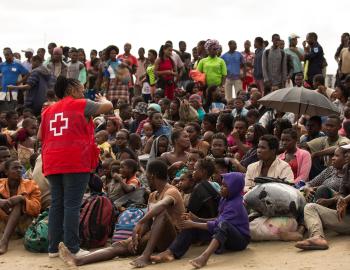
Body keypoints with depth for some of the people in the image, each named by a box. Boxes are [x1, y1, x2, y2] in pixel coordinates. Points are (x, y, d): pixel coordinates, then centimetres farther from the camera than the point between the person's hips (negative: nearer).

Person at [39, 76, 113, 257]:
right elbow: (108, 106, 5)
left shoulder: (48, 110, 18)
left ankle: (53, 247, 11)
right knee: (72, 205, -6)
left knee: (56, 204, 10)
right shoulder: (81, 105, 3)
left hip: (52, 164, 6)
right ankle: (72, 248, -6)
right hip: (75, 162, -5)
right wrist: (103, 99, 26)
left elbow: (40, 136, 22)